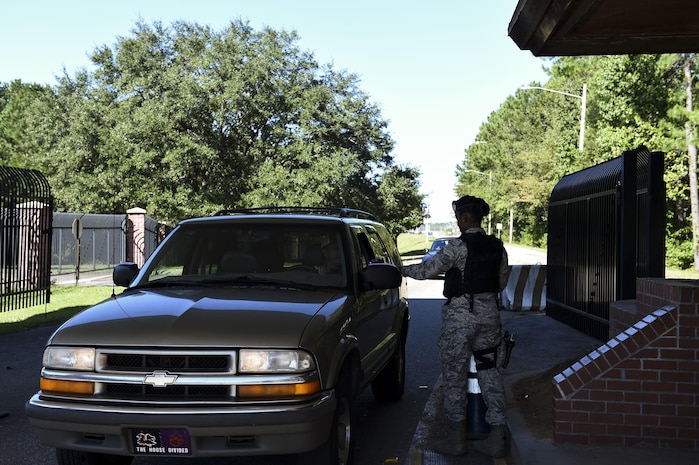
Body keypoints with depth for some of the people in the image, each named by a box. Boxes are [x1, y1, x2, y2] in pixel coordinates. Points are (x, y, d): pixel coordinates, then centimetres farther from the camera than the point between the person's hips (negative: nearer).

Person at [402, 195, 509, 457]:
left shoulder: (458, 247, -14)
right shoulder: (497, 247, 5)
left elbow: (427, 270, -11)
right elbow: (501, 283, 14)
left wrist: (403, 270, 5)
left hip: (460, 315, -6)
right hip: (489, 313, 6)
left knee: (455, 376, 5)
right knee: (489, 372, 12)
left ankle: (456, 440, 11)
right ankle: (496, 439, 12)